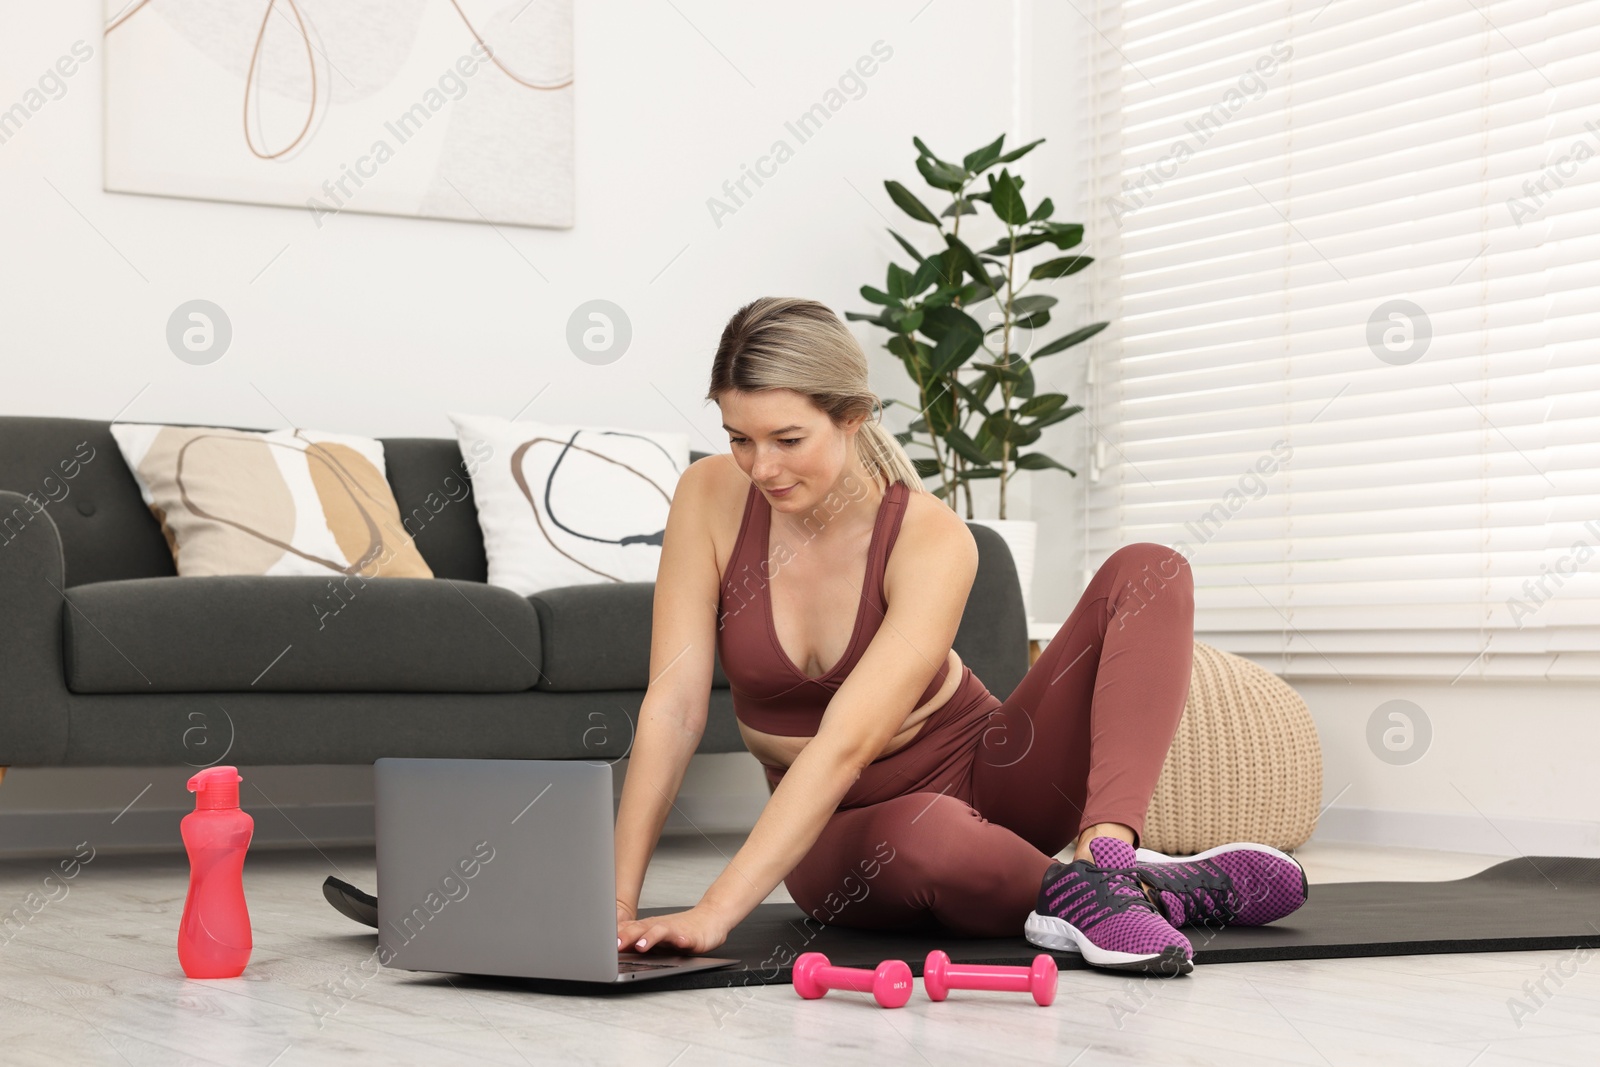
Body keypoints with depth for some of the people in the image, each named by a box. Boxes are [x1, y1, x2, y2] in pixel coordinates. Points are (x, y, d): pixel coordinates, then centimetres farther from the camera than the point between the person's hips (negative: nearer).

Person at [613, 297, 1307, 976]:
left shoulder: (932, 541, -23)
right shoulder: (711, 499, -14)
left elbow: (843, 744, -34)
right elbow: (673, 711, -17)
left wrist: (715, 913, -43)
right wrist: (618, 904, -26)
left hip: (978, 771, 0)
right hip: (845, 837, 0)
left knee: (1146, 572, -22)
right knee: (927, 833, -42)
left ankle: (1102, 863, -38)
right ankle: (1169, 889, -20)